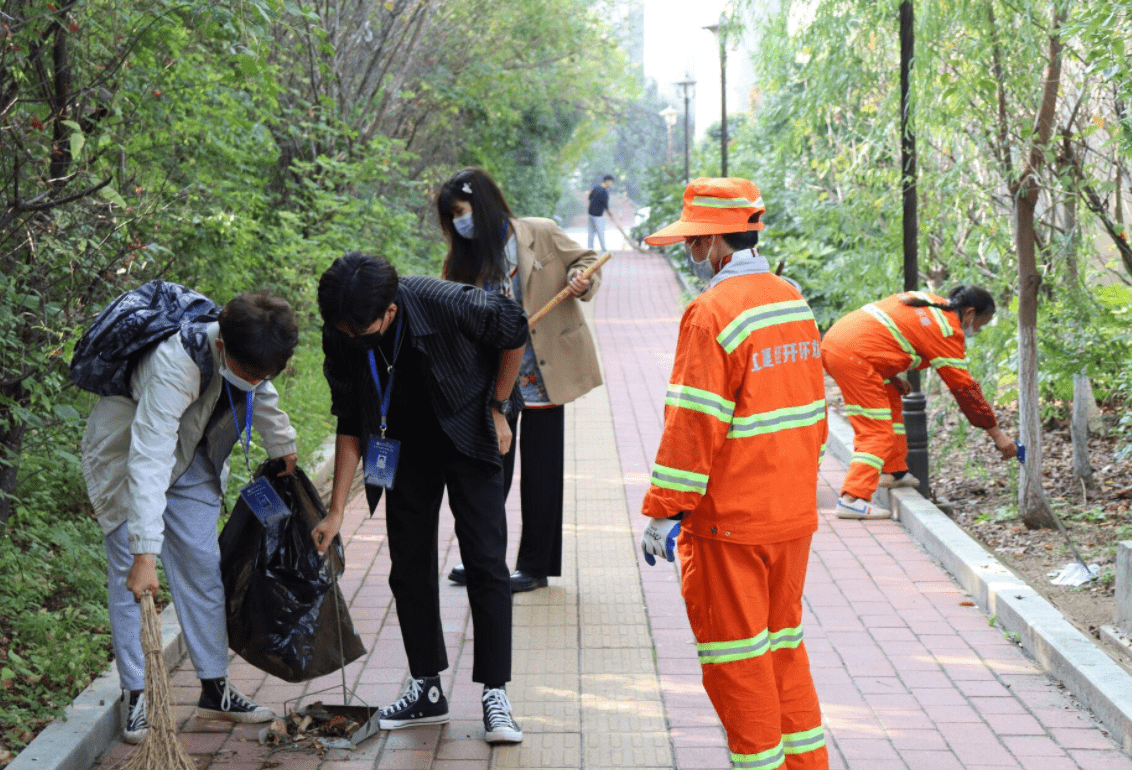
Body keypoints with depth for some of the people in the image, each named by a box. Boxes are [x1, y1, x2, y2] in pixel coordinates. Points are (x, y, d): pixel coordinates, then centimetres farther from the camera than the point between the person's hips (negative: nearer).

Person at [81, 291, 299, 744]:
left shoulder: (249, 355, -20)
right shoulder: (175, 365, -41)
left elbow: (263, 400, 6)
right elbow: (148, 461, -46)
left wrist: (285, 452, 20)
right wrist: (145, 553, -49)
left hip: (191, 460, 6)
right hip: (126, 456, -6)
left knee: (203, 568, 4)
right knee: (130, 577, -8)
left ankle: (215, 689, 12)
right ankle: (136, 697, -1)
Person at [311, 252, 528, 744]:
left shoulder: (448, 305, -32)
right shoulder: (341, 339, -19)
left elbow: (514, 331, -11)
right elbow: (350, 425, -7)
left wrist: (497, 409, -6)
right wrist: (336, 512, -7)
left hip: (469, 440, -4)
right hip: (407, 452, 4)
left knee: (486, 565, -10)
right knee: (409, 569, 5)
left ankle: (495, 696, -5)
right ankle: (426, 690, 18)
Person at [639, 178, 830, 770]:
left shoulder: (711, 313, -18)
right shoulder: (793, 300, 8)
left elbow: (694, 426, -19)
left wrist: (661, 513, -12)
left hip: (731, 521, -8)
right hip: (794, 514, 8)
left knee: (736, 654, 4)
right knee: (782, 642, 19)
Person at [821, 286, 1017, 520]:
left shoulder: (928, 302, 19)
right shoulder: (948, 331, -5)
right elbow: (964, 387, -2)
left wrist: (891, 376, 18)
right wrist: (996, 433, 6)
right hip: (853, 355, -10)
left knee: (891, 400, 23)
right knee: (877, 432, -8)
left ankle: (894, 473, 27)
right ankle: (853, 498, -16)